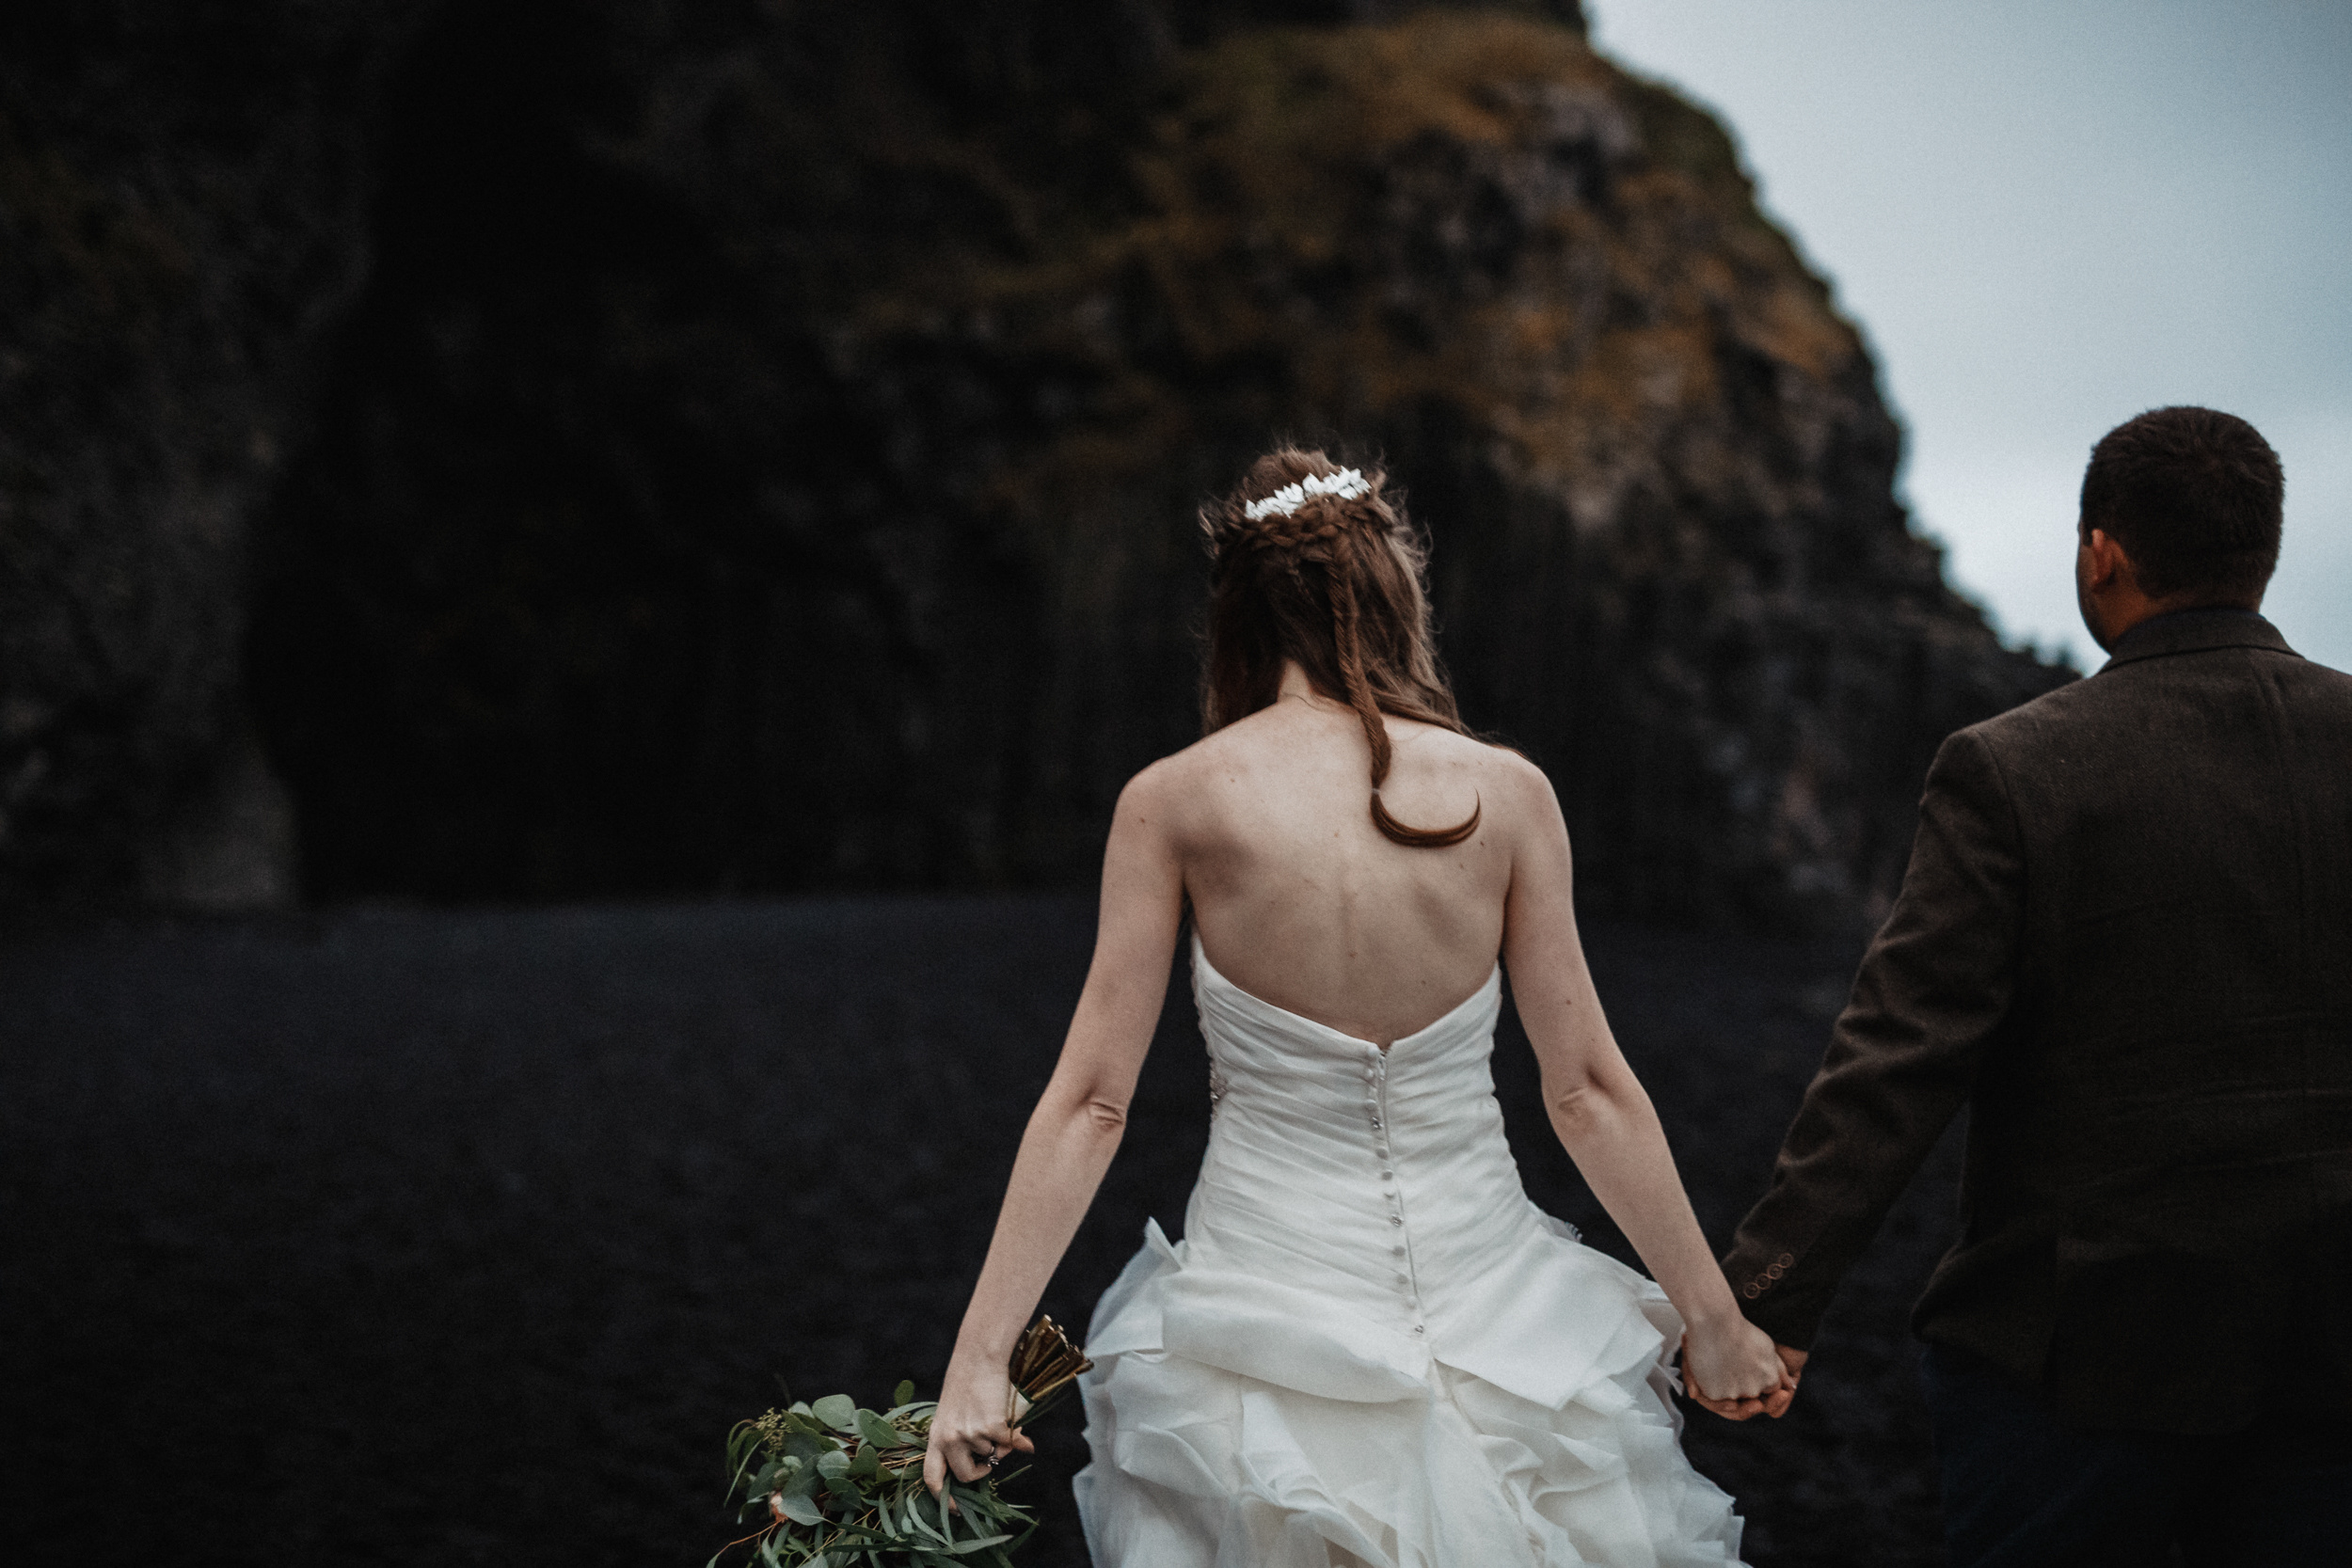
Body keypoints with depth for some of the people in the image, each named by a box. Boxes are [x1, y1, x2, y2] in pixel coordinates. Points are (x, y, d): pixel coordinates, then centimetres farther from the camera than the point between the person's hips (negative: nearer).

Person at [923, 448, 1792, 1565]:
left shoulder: (1172, 802, -8)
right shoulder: (1507, 794, -6)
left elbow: (1090, 1100, -9)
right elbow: (1588, 1089, -3)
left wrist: (980, 1357, -3)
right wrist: (1714, 1319, 7)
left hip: (1267, 1294, -1)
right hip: (1478, 1293, 1)